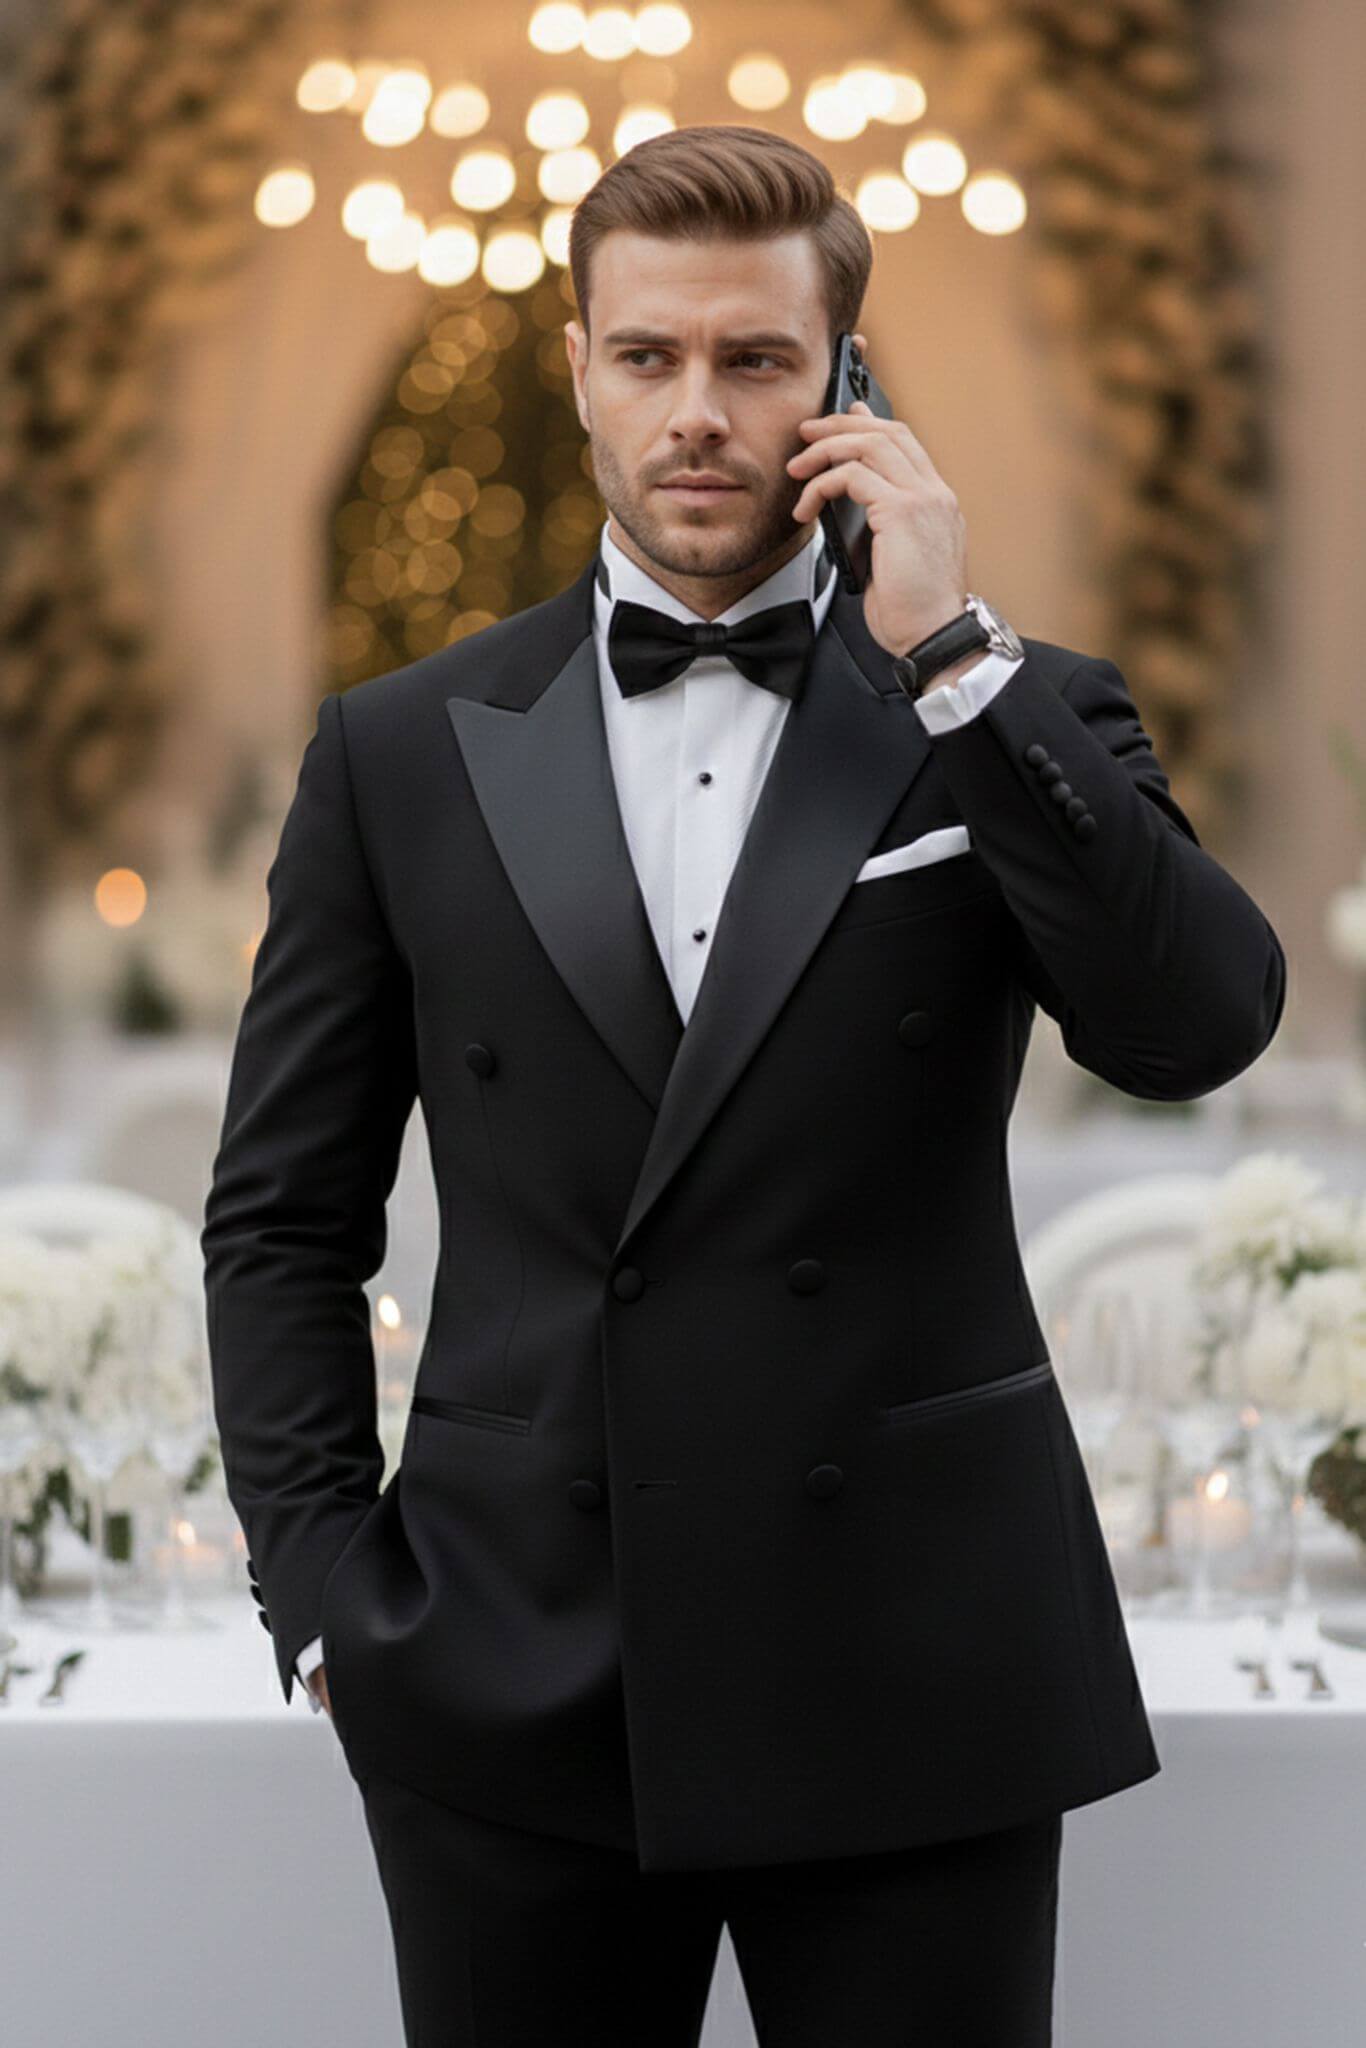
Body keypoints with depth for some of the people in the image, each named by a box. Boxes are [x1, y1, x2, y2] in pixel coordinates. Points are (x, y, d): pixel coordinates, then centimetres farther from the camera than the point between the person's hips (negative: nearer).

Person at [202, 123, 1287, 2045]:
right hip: (515, 1700, 1)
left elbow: (1202, 1026, -12)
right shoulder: (403, 751, 7)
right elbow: (285, 1215, 9)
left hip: (914, 1682, -1)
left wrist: (951, 654, -13)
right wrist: (327, 1596, 0)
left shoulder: (1023, 716, 5)